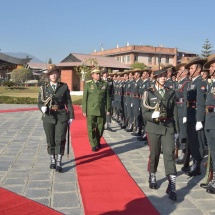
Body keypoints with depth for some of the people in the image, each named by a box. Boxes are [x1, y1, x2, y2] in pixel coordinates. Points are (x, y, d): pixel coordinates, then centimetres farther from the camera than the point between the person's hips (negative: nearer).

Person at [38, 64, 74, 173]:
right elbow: (40, 102, 3)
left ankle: (58, 163, 1)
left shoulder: (64, 87, 3)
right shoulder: (44, 88, 5)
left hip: (62, 117, -1)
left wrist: (71, 116, -1)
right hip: (48, 117, 1)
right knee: (50, 140, 9)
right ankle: (52, 160, 26)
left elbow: (68, 102, 3)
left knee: (60, 140, -5)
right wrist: (42, 108, -20)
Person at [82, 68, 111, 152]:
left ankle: (98, 142, 29)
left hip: (101, 110, 2)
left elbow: (107, 97, 7)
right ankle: (94, 145, 9)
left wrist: (108, 109, 5)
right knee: (91, 128, -1)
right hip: (91, 110, -2)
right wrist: (84, 110, -3)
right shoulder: (88, 84, 1)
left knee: (100, 127, 9)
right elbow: (84, 98, 0)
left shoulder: (105, 84, 6)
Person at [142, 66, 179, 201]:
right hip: (153, 128, -1)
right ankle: (152, 177, 35)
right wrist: (153, 115, -26)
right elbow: (145, 113, -5)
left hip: (168, 128, 1)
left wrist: (176, 129, 5)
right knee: (154, 154, 10)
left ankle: (172, 186, -9)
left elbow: (175, 112, 8)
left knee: (169, 154, -8)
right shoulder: (148, 93, 0)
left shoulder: (171, 93, 7)